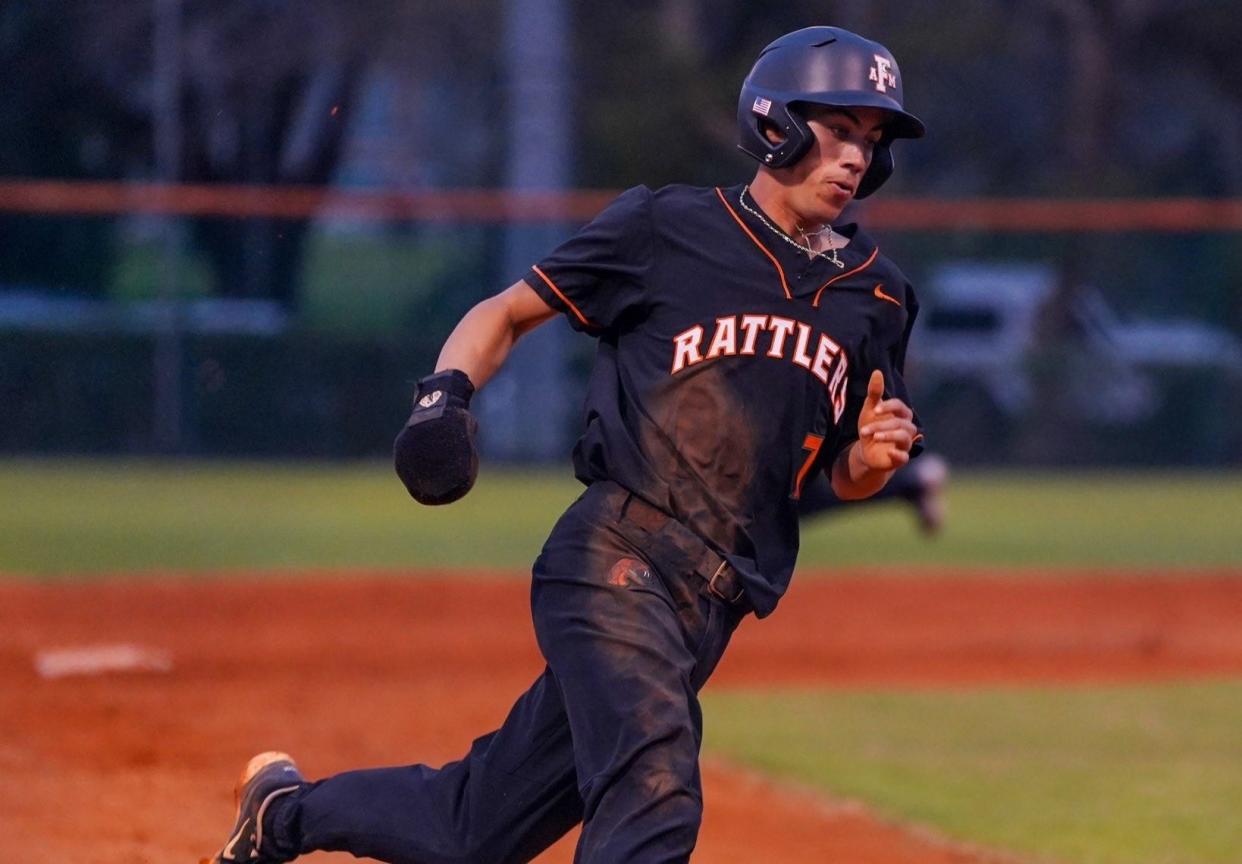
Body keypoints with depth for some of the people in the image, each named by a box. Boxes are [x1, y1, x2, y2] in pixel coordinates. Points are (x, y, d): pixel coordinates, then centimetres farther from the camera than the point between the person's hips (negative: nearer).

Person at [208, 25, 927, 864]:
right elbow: (509, 313, 9)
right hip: (617, 557, -5)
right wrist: (446, 391, -11)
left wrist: (875, 457, -4)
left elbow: (845, 478, 19)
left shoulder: (875, 297, 13)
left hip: (712, 606, 5)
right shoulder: (666, 228, 0)